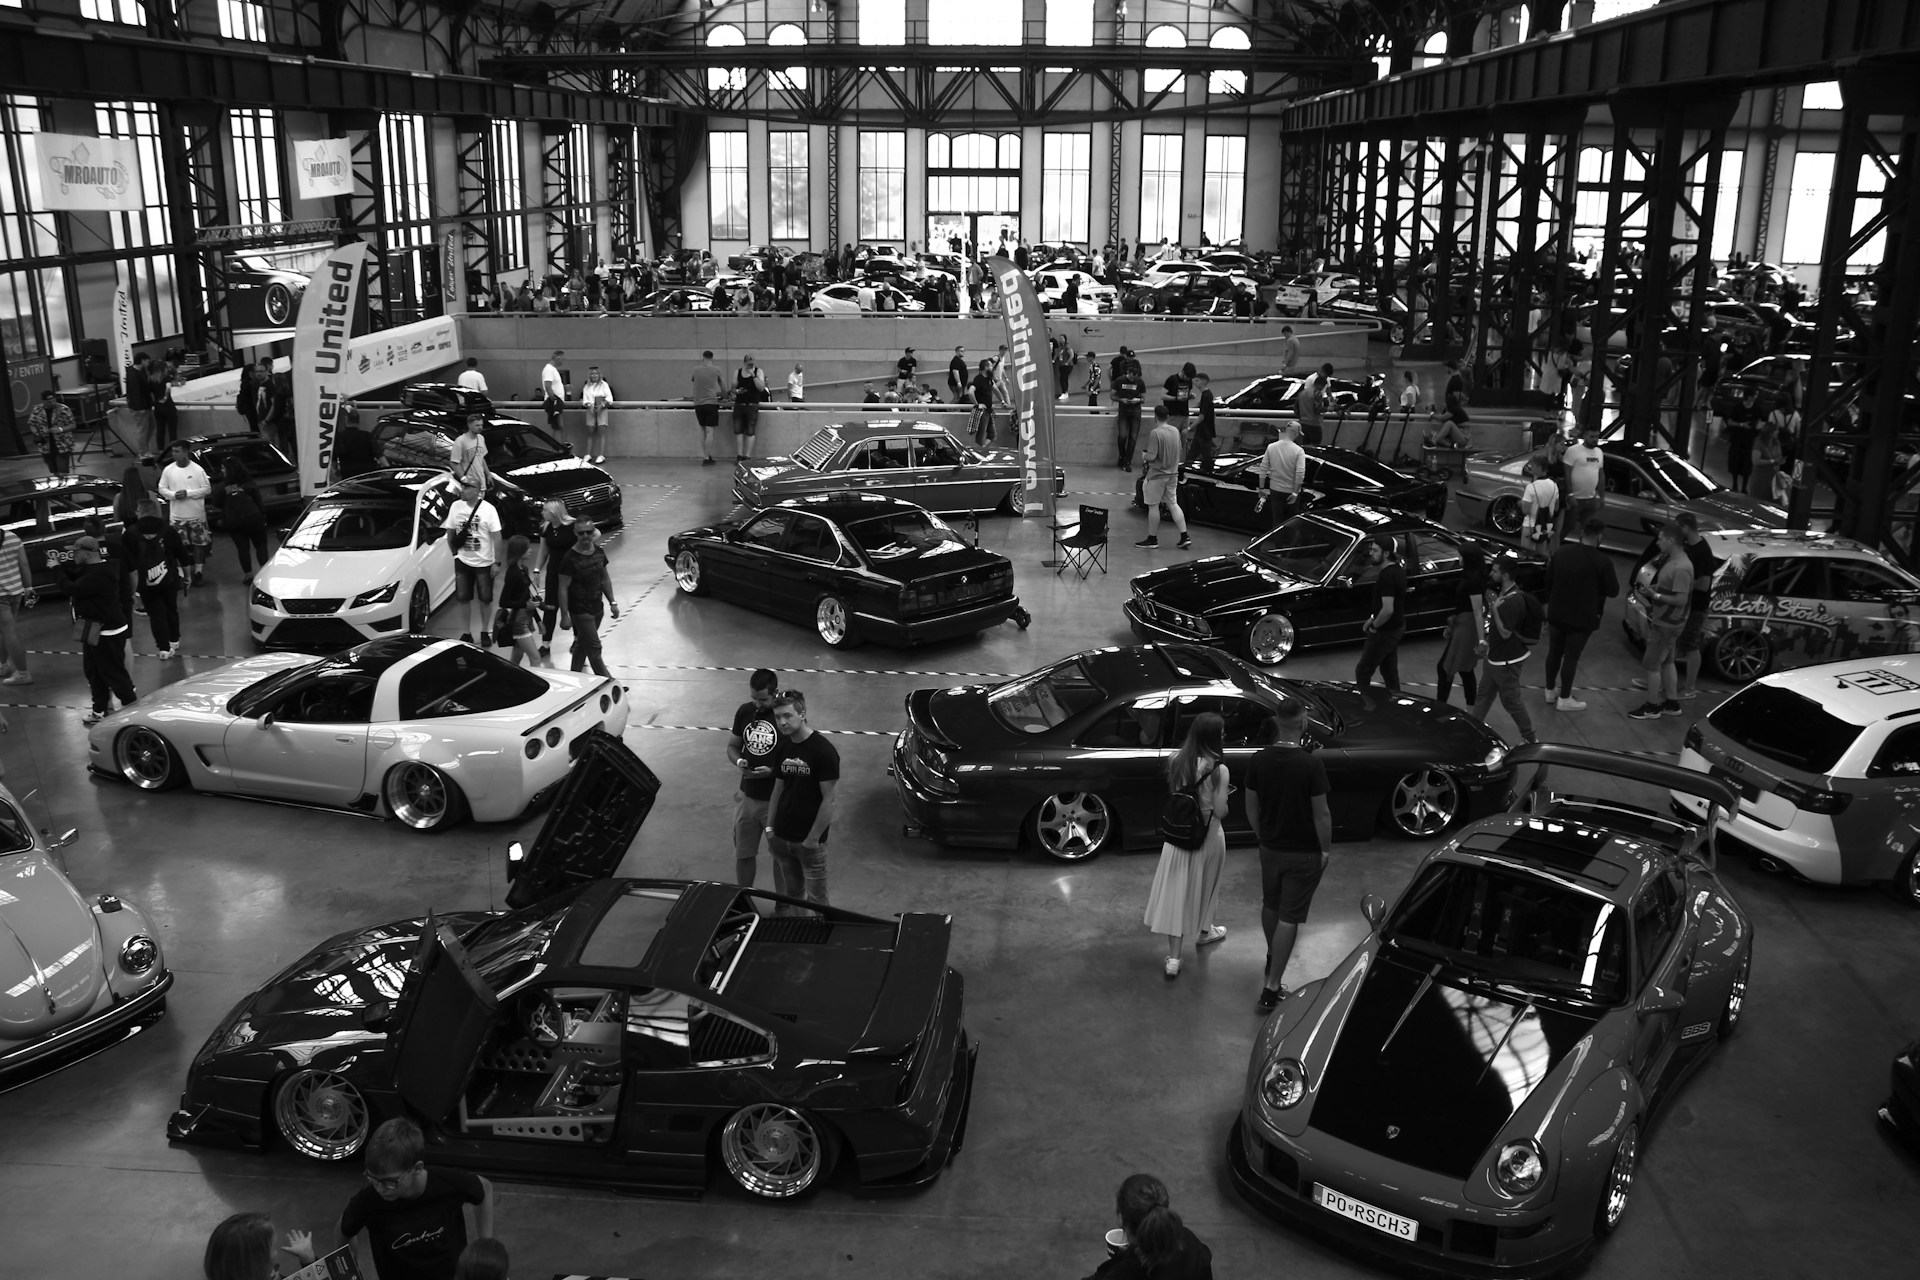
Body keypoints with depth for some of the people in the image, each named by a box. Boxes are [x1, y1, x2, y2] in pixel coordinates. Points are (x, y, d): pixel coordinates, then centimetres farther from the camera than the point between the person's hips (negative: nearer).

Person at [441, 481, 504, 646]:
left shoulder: (488, 509, -14)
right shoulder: (456, 506, -4)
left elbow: (497, 537, -12)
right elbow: (450, 531, 8)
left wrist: (497, 562, -13)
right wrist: (455, 552, 5)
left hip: (484, 563, -3)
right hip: (462, 561, 3)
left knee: (485, 599, 7)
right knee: (463, 599, 5)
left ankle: (485, 632, 23)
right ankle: (466, 633, 17)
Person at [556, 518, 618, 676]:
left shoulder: (599, 552, 2)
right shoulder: (570, 558, -18)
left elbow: (605, 579, 14)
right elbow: (563, 588, -15)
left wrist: (612, 602, 12)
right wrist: (565, 615, -16)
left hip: (596, 608, 7)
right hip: (580, 611, -7)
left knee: (582, 645, 18)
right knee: (594, 648, -4)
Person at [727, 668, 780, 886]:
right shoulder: (744, 711, 0)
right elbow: (732, 746, 12)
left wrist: (772, 771, -25)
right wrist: (739, 762, -10)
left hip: (776, 800, -5)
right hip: (747, 796, 5)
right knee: (743, 854, 17)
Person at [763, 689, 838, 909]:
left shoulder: (823, 750, -15)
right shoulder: (782, 747, 5)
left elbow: (828, 800, -14)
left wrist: (812, 839, -14)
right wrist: (770, 828, 10)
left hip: (809, 841, -6)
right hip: (782, 838, 6)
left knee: (816, 899, 0)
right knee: (791, 893, 14)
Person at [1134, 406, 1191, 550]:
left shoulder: (1155, 433, -21)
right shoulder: (1175, 431, 3)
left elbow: (1152, 456, -24)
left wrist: (1144, 455, -3)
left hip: (1157, 475, -7)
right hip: (1173, 473, 7)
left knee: (1153, 506, 5)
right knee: (1173, 504, 13)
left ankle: (1152, 539, 13)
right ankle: (1185, 537, 8)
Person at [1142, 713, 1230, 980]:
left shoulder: (1176, 760, -5)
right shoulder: (1217, 769, -20)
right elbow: (1220, 811, -17)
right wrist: (1221, 799, 3)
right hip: (1207, 835, -3)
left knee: (1176, 890, 5)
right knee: (1203, 886, 21)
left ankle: (1173, 958, 3)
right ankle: (1203, 932, 47)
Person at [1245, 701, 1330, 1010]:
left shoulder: (1260, 761, -7)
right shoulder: (1311, 764, -21)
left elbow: (1251, 808, 2)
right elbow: (1321, 814, -17)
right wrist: (1326, 849, -3)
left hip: (1270, 848, 5)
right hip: (1303, 854, -5)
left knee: (1270, 906, 25)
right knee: (1289, 918, 1)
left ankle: (1273, 958, 49)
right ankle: (1271, 987, 2)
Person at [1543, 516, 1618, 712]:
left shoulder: (1561, 552, -4)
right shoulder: (1602, 561, -20)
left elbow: (1548, 580, 5)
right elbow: (1613, 591, -11)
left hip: (1556, 613, 4)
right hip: (1582, 617, -4)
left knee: (1554, 652, 18)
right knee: (1571, 657, 6)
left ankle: (1550, 691, 29)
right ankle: (1564, 698, 16)